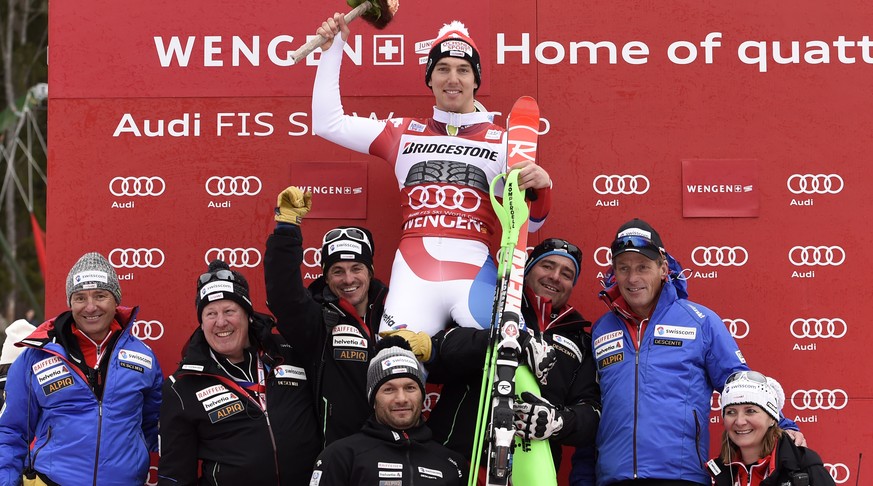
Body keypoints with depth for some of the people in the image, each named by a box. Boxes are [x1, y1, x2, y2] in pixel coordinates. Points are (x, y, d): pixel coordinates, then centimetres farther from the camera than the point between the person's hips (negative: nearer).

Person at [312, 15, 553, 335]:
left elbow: (528, 223, 14)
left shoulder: (502, 142, 15)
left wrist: (539, 187, -8)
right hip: (413, 270, 1)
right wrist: (332, 49, 20)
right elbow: (327, 123, 20)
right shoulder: (404, 134, 20)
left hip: (475, 272, -1)